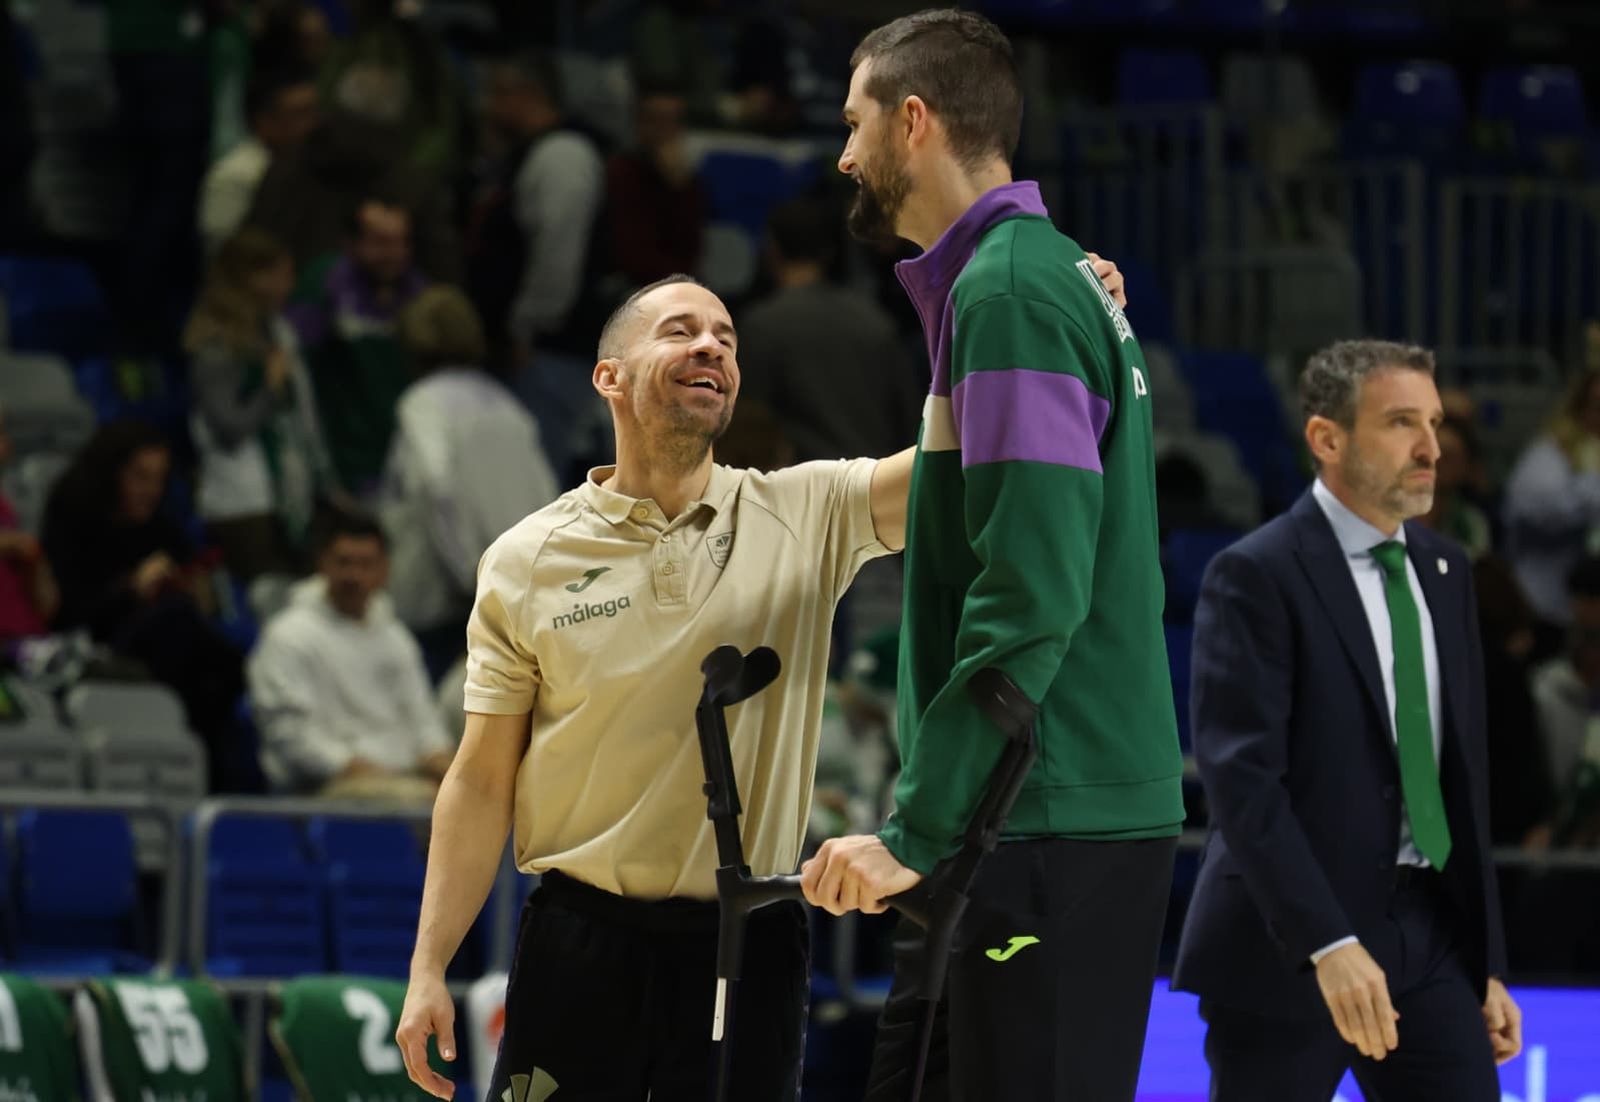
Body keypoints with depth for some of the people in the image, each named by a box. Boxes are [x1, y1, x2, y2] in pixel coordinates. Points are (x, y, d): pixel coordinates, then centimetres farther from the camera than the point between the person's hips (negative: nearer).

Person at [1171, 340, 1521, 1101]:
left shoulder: (1443, 573, 13)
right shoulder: (1257, 577, -10)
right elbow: (1241, 777, -18)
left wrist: (1487, 962, 15)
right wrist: (1328, 944, -27)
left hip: (1427, 930, 6)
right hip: (1286, 945, -6)